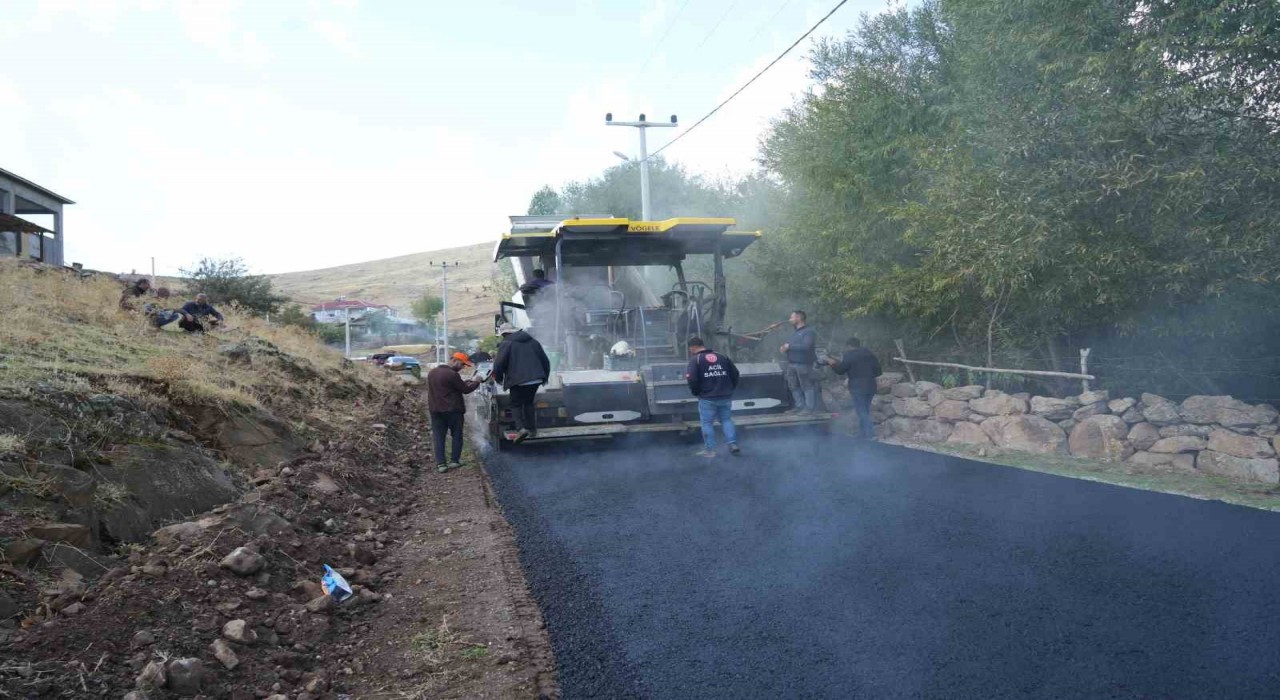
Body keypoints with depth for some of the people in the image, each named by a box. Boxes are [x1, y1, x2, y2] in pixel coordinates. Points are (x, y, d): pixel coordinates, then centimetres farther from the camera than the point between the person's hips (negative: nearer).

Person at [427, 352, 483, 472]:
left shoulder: (431, 373, 11)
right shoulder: (452, 374, -16)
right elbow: (465, 389, -11)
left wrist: (467, 382, 15)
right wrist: (476, 382, 7)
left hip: (435, 411, 6)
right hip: (452, 411, -6)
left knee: (439, 438, 6)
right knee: (457, 436, 10)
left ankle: (440, 464, 1)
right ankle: (454, 460, 11)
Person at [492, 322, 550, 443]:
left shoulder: (506, 344, -4)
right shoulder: (533, 341, 15)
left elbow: (499, 364, -12)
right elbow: (545, 360, 16)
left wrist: (498, 378, 5)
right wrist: (544, 376, 25)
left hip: (518, 381, -5)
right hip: (536, 379, 6)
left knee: (516, 404, 7)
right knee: (529, 402, 22)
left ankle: (521, 428, -14)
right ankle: (532, 430, 20)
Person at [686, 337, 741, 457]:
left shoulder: (695, 359, -6)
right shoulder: (723, 357, 12)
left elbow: (691, 379, -16)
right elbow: (735, 373, 10)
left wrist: (696, 392, 0)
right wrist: (730, 389, 18)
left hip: (707, 398, -5)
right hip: (725, 397, 5)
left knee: (707, 423, 6)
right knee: (726, 420, 17)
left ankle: (709, 450, 7)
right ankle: (733, 444, 8)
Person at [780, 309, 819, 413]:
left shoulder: (809, 332, -9)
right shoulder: (794, 332, 18)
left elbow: (806, 346, -24)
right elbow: (790, 345, 23)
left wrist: (790, 346, -18)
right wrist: (785, 348, -2)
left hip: (804, 365, -9)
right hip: (792, 364, 9)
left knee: (807, 387, -3)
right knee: (794, 386, 10)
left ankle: (810, 408, 3)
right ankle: (800, 406, 19)